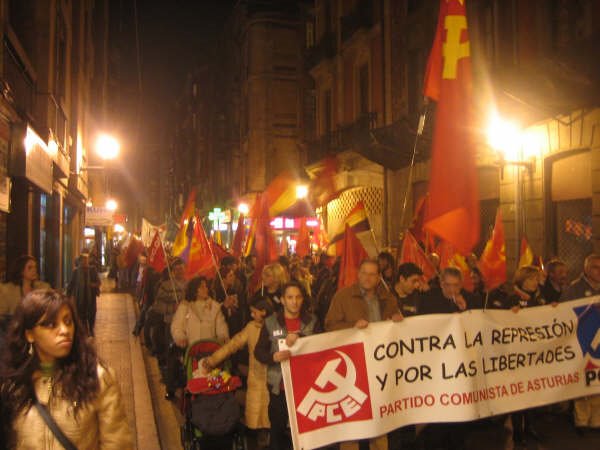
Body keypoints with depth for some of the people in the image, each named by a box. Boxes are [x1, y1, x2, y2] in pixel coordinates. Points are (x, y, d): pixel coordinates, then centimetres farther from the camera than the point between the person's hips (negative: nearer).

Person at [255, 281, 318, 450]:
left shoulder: (312, 321, 4)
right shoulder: (270, 322, 1)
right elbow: (259, 352, 1)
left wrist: (300, 337, -20)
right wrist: (274, 357, -20)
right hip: (280, 384, 0)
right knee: (278, 429, 7)